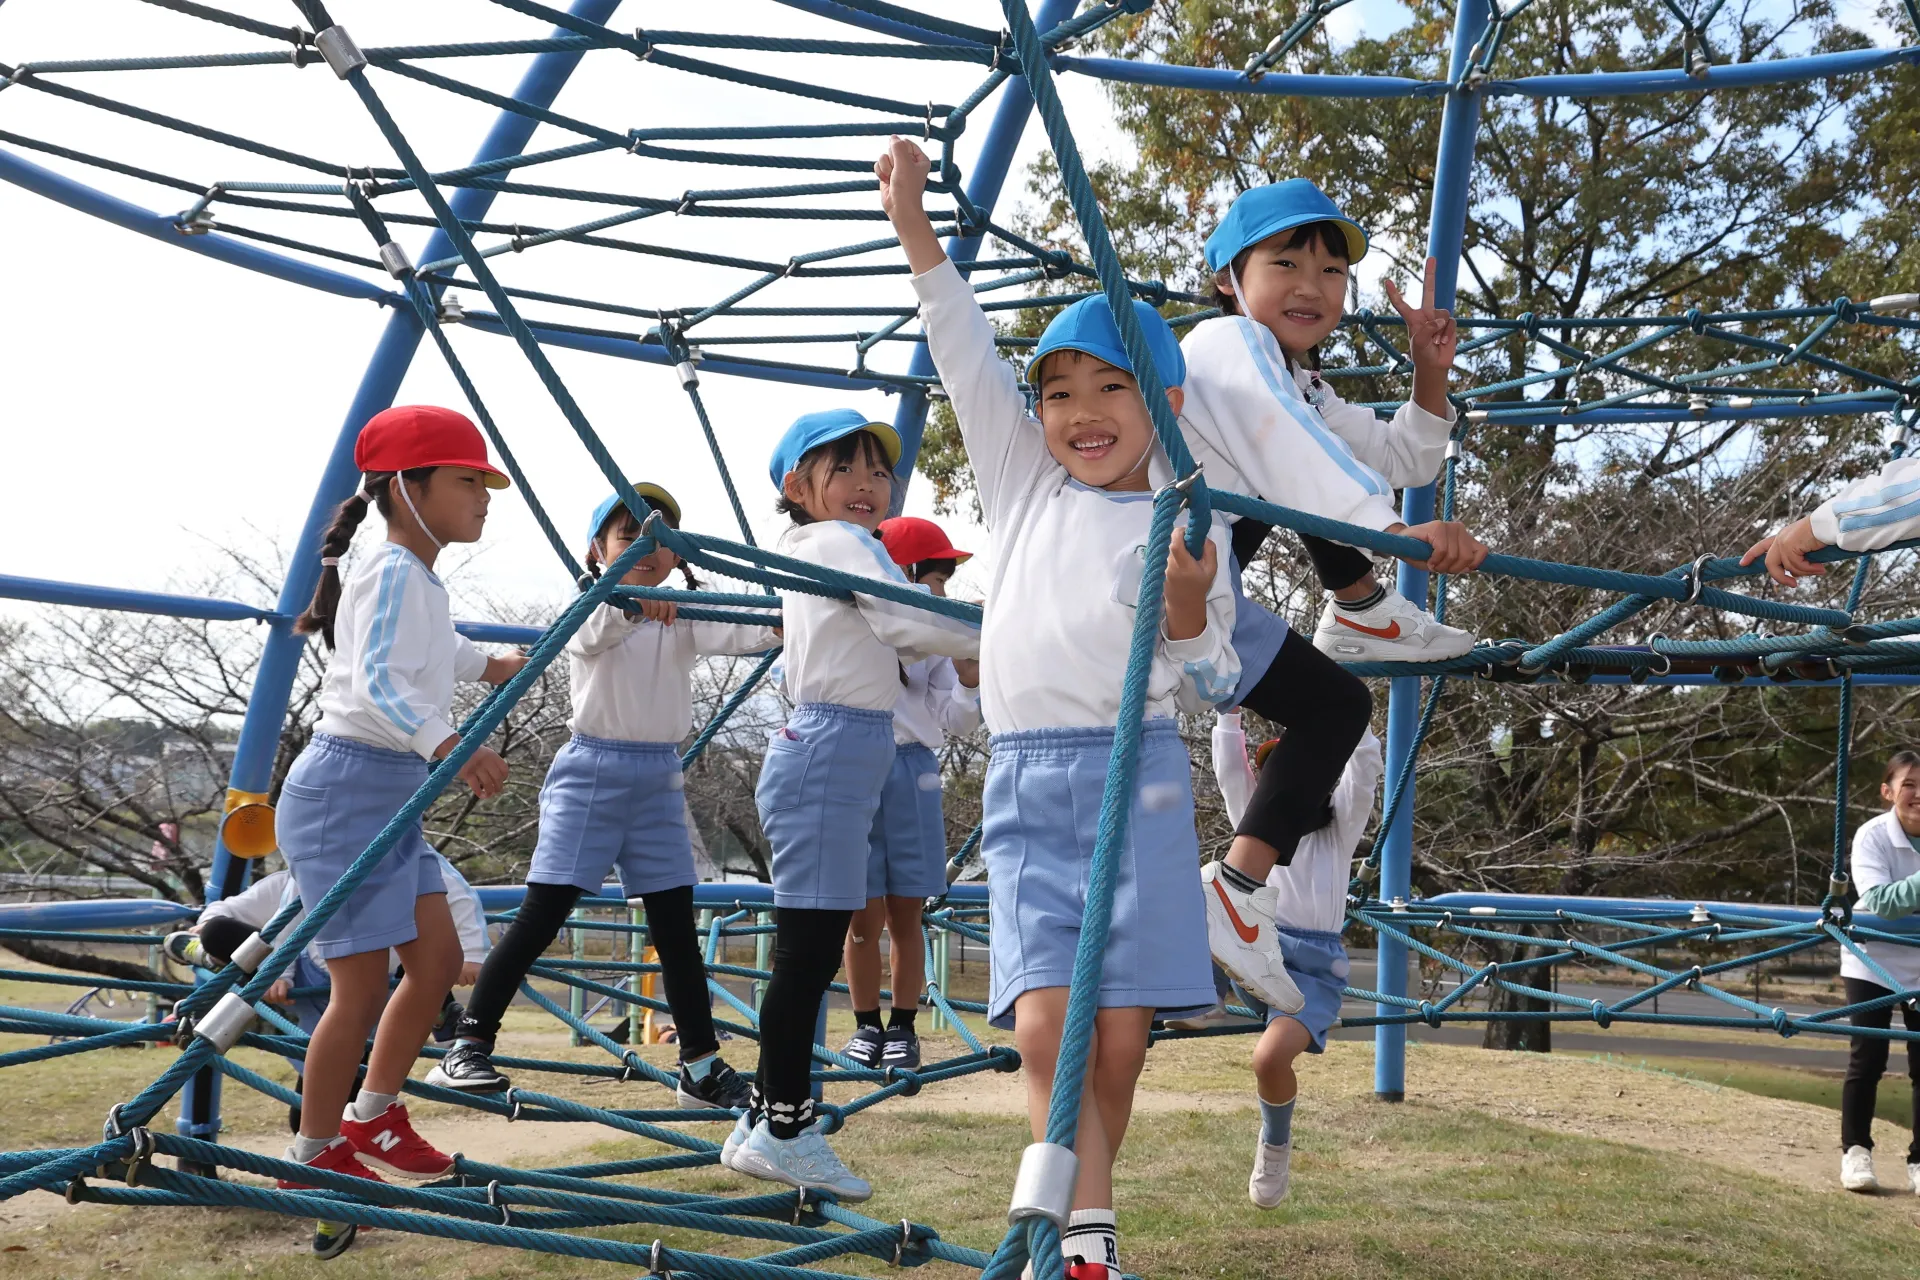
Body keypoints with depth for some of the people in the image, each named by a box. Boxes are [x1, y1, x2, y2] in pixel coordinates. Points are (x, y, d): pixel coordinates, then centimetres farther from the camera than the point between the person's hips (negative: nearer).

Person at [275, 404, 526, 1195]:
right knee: (363, 983, -6)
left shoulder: (421, 582, 14)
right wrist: (448, 745, -46)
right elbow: (380, 684, -32)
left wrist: (488, 667, 50)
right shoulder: (392, 574, -16)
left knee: (439, 958, 11)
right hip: (345, 793, -10)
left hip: (392, 799, 10)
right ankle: (313, 1156, 9)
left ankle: (372, 1116, 26)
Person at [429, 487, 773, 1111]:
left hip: (659, 778, 4)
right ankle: (468, 1046, 1)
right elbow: (596, 631, -24)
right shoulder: (589, 612, 0)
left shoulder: (683, 619, 8)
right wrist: (631, 602, -46)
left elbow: (734, 633, -11)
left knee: (676, 926, 5)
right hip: (591, 771, -4)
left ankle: (702, 1066, 12)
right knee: (541, 916, -6)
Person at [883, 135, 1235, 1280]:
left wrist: (1191, 618, -18)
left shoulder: (1189, 527, 5)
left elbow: (1211, 688, 3)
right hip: (1024, 784, 2)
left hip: (1137, 776, -1)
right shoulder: (1024, 482, 12)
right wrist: (918, 234, 4)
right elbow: (970, 360, 9)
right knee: (1046, 1022, -12)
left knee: (1119, 1039, 0)